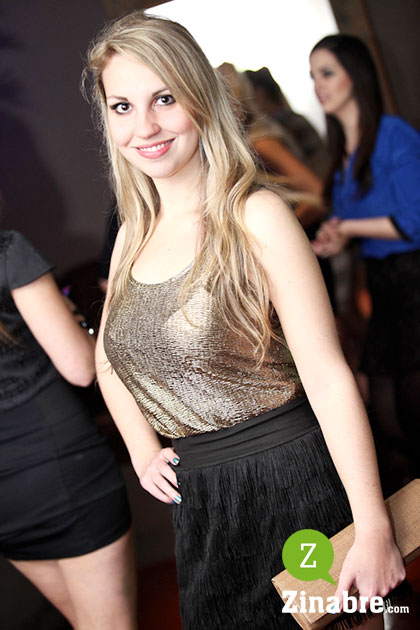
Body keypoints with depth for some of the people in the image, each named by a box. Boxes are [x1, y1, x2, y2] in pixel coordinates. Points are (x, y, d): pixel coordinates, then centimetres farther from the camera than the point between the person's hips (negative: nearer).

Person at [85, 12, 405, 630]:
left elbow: (329, 377, -19)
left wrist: (374, 529, -21)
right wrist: (143, 452, 7)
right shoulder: (134, 234, 5)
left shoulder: (256, 218, -15)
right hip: (198, 492, 6)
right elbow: (109, 355, 19)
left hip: (289, 478, -6)